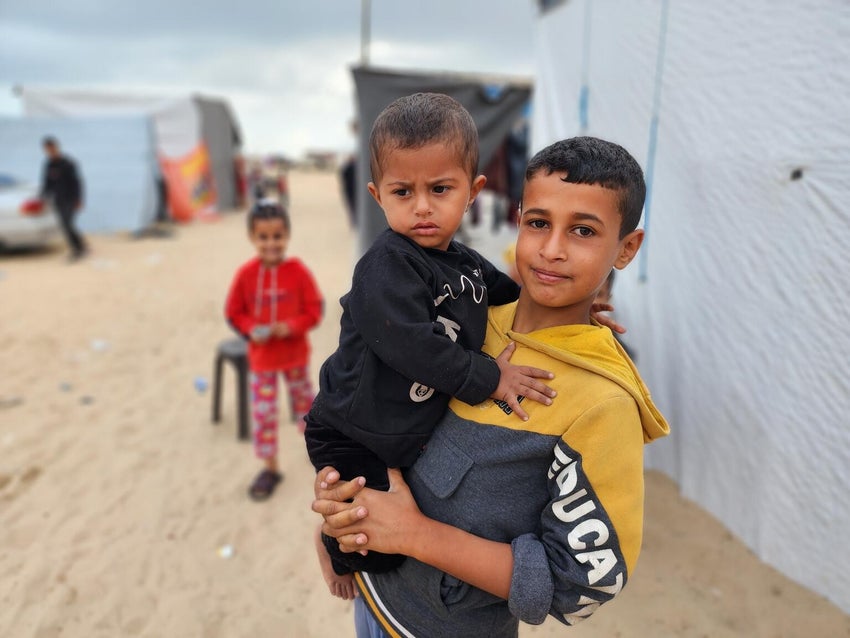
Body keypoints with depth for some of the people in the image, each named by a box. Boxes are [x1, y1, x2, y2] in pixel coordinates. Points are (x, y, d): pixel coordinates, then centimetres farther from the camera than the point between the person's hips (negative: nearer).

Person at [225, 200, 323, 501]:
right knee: (263, 411, 5)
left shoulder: (298, 271, -14)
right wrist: (251, 329, -19)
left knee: (303, 398, 19)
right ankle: (270, 467, 21)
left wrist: (290, 327, -24)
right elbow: (234, 312, -1)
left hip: (295, 353, -1)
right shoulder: (245, 274, -10)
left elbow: (314, 310, -10)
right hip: (261, 355, 1)